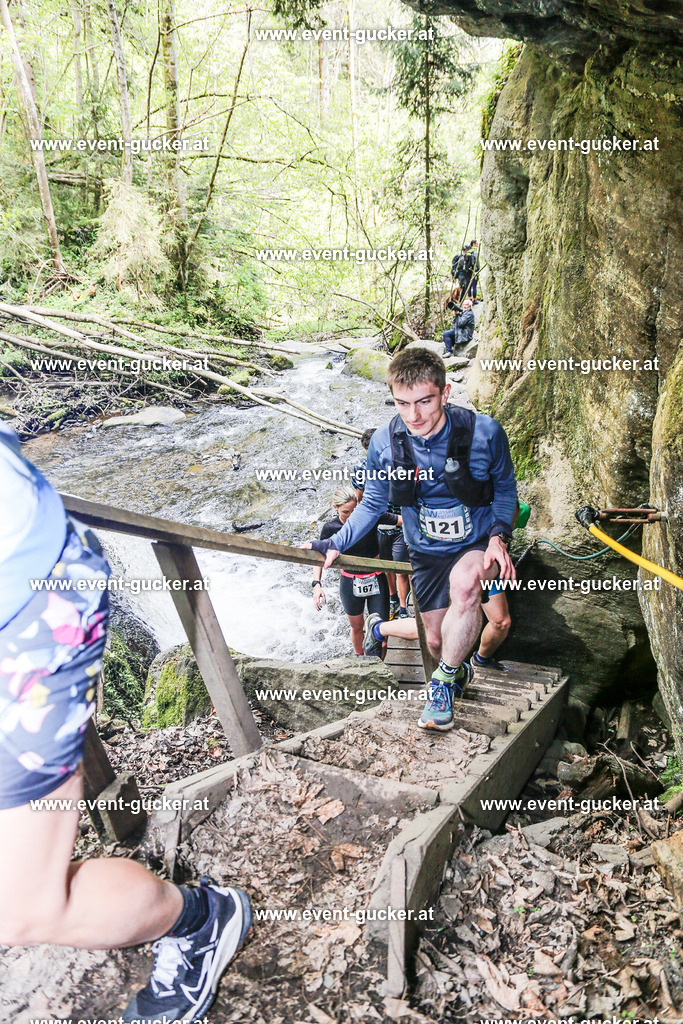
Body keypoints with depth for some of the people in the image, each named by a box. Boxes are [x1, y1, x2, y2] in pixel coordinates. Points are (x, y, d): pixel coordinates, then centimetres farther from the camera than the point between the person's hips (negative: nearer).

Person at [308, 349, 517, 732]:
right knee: (437, 641, 10)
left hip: (478, 544, -3)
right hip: (427, 553, 3)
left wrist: (498, 536, -20)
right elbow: (372, 505, 0)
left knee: (465, 582, -37)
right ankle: (459, 672, 49)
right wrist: (334, 544, -13)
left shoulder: (484, 432, -20)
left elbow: (505, 491, -4)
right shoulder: (385, 443, -14)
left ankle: (443, 682, -16)